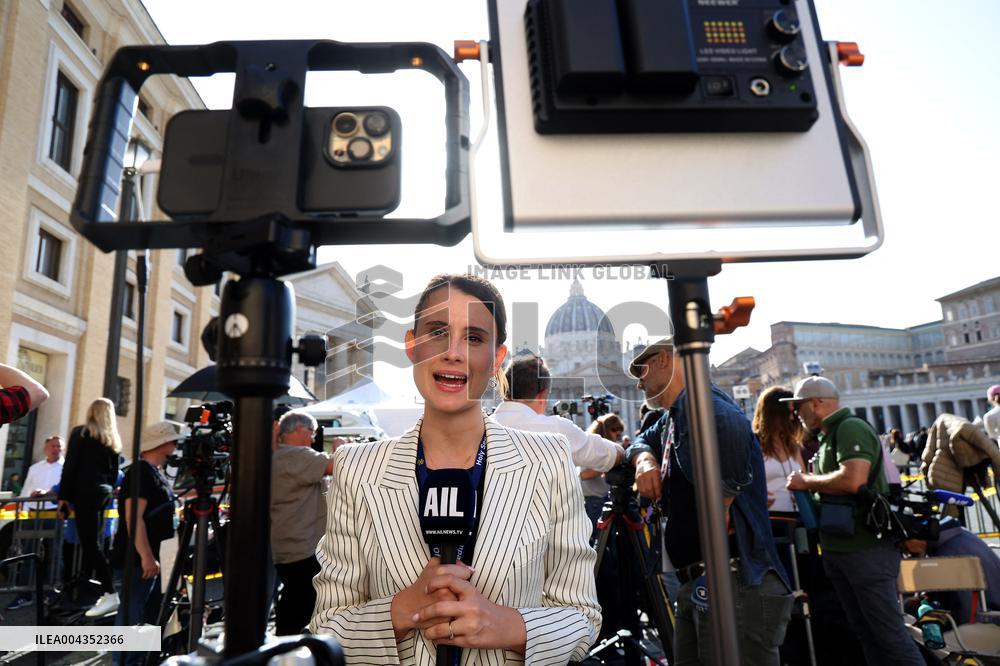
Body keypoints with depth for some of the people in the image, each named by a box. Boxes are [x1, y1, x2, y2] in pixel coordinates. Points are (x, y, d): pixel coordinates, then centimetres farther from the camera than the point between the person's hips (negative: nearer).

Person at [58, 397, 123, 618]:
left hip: (85, 492, -7)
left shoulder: (80, 433, -2)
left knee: (90, 544, -9)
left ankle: (110, 594, -17)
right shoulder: (113, 440, 15)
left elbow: (70, 466, -7)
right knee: (93, 543, 11)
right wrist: (107, 491, 19)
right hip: (103, 493, 7)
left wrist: (64, 496, -5)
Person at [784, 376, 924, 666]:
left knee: (889, 633, -4)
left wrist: (806, 481, -15)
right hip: (838, 550, 10)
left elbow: (852, 480, -28)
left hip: (867, 549, -10)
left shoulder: (851, 428, -13)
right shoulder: (829, 436, 16)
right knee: (864, 631, 15)